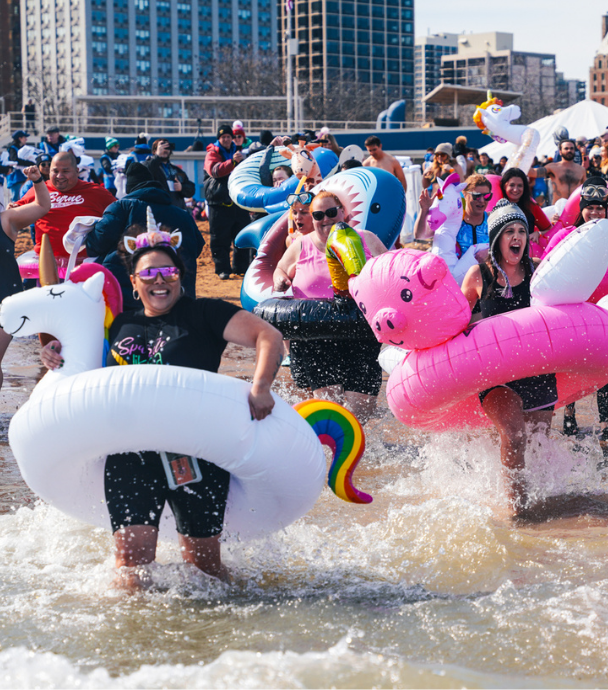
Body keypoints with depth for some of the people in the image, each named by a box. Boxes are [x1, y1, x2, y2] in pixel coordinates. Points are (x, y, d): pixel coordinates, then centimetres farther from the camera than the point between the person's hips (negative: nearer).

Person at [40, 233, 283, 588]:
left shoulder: (204, 314, 3)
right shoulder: (120, 325, 16)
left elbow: (270, 336, -6)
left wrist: (260, 388, -23)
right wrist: (60, 355, 11)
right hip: (131, 453, 3)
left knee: (203, 563, 3)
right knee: (132, 556, -9)